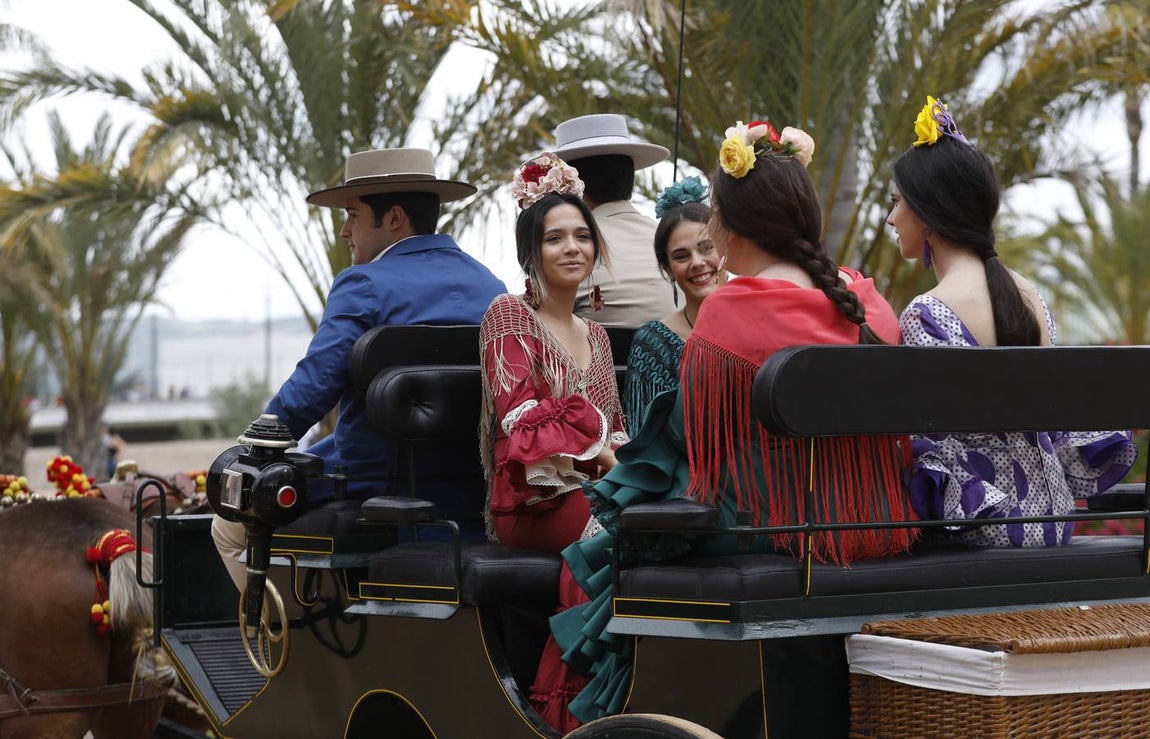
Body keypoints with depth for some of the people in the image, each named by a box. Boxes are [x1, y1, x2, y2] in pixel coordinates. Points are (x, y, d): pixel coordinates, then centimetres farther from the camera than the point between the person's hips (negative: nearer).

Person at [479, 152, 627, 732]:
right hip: (532, 496, -6)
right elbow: (520, 414, -10)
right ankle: (571, 705, -25)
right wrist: (597, 452, -16)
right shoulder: (508, 315, 2)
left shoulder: (594, 335, 23)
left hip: (594, 489, 6)